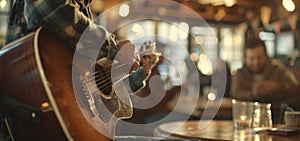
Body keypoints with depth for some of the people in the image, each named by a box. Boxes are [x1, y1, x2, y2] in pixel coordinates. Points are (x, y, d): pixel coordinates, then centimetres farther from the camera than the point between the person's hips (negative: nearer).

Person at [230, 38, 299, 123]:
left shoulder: (277, 67, 0)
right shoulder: (240, 72, 1)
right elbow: (235, 94, -13)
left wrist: (275, 86, -24)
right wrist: (252, 94, -32)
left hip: (275, 113, 1)